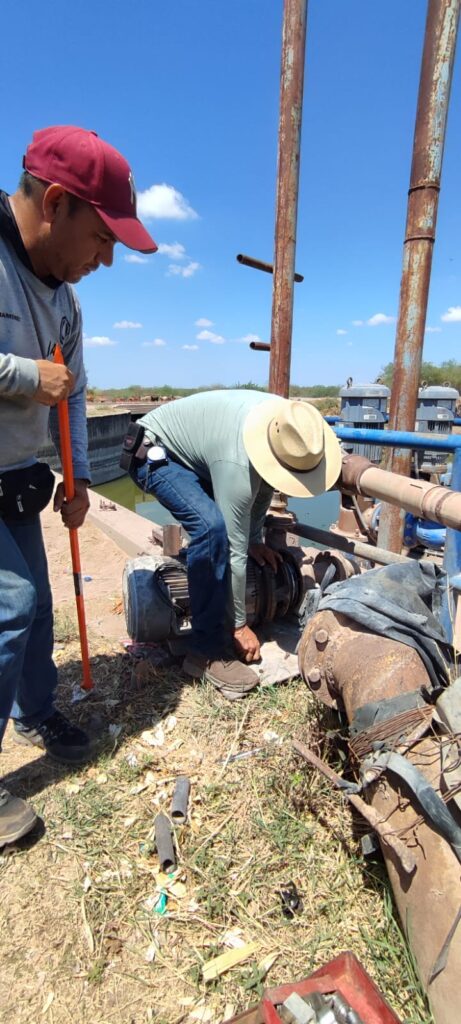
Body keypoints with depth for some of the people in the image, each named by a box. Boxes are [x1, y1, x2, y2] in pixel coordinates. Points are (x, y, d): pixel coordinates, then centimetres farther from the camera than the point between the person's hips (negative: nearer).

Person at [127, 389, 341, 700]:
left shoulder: (289, 422, -15)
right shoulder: (237, 464, -37)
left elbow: (264, 483, 4)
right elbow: (233, 549, -29)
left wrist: (256, 539, 4)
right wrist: (240, 625, -18)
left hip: (190, 450, 9)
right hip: (153, 452, -9)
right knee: (212, 527, -32)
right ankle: (207, 651, -18)